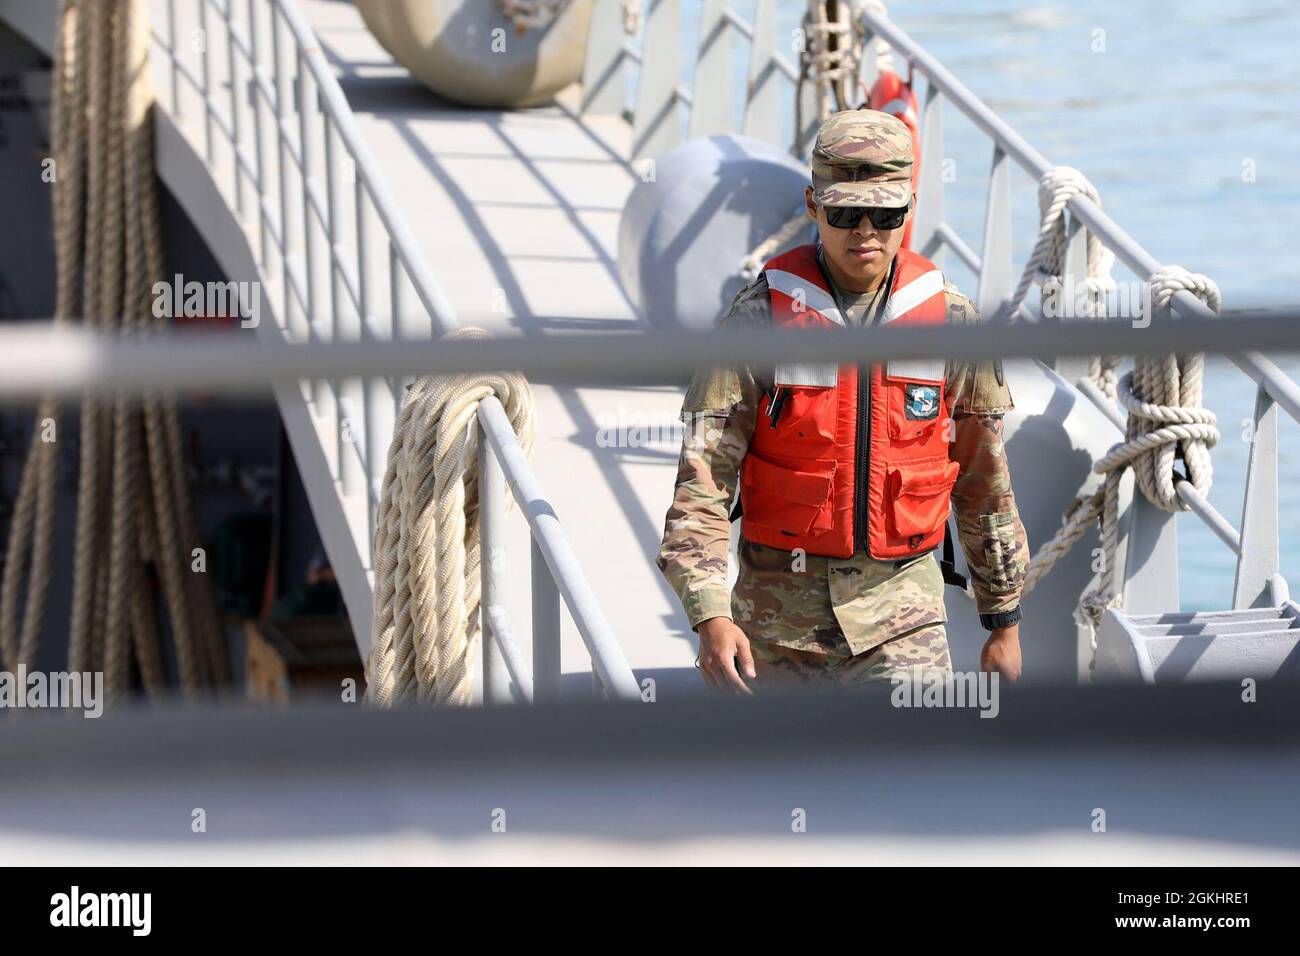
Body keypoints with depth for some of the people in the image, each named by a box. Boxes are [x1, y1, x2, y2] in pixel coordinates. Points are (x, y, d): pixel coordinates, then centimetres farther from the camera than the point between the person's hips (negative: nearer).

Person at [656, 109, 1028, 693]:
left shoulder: (950, 321, 1)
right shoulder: (759, 320, -7)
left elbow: (985, 485, 11)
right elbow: (702, 480, -11)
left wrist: (1004, 622, 14)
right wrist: (710, 615, -24)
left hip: (902, 603, 1)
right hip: (780, 605, 0)